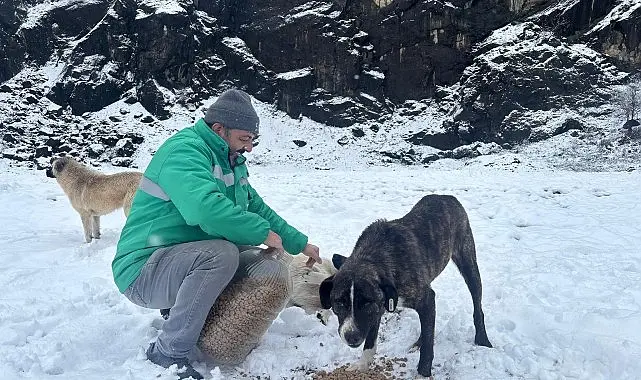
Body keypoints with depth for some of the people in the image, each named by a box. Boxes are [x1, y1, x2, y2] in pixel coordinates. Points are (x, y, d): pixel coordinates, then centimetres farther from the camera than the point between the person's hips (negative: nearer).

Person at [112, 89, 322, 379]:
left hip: (185, 257, 9)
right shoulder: (185, 150, -20)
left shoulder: (229, 161, 10)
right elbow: (206, 207, -38)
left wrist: (299, 243, 10)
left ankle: (178, 309, 14)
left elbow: (255, 207, 16)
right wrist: (261, 232, -25)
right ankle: (169, 352, -15)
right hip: (143, 271, -9)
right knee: (222, 253, -32)